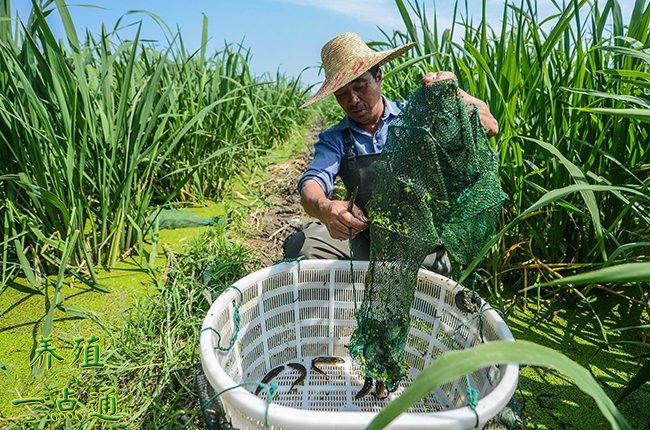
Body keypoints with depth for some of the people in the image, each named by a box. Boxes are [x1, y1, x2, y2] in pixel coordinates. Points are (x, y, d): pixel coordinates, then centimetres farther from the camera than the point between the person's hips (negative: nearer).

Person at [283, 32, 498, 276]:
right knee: (299, 245, -19)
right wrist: (325, 209, -37)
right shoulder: (334, 139, 6)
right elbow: (312, 183, -13)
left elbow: (489, 127, -6)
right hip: (361, 233, 2)